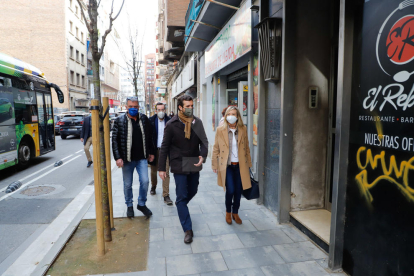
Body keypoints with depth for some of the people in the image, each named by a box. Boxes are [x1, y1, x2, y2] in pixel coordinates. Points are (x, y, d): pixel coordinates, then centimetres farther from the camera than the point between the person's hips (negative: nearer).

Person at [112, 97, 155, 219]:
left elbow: (149, 137, 11)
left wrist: (151, 152, 12)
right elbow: (114, 140, -5)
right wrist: (118, 157, -12)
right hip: (127, 159, -1)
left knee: (145, 181, -2)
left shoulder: (144, 119, 3)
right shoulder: (119, 121, -5)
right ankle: (129, 206, 32)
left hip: (142, 158, 2)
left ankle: (142, 204, 21)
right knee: (127, 184, 11)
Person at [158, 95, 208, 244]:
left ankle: (181, 208, 52)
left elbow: (203, 140, 2)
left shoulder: (197, 122, 2)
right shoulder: (172, 124, -7)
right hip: (179, 165, -4)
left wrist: (203, 155, -18)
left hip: (194, 164, 4)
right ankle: (188, 230, 11)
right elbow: (165, 147, -3)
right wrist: (162, 168, -4)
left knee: (192, 191, 19)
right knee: (182, 197, 1)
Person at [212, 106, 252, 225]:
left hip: (240, 166, 2)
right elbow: (216, 149, 3)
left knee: (238, 191, 8)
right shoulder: (220, 130, -3)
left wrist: (248, 164, 10)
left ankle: (235, 213, 31)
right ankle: (228, 212, 22)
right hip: (227, 166, -2)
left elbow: (247, 148, 10)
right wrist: (214, 165, 3)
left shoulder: (243, 129, 3)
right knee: (230, 190, -7)